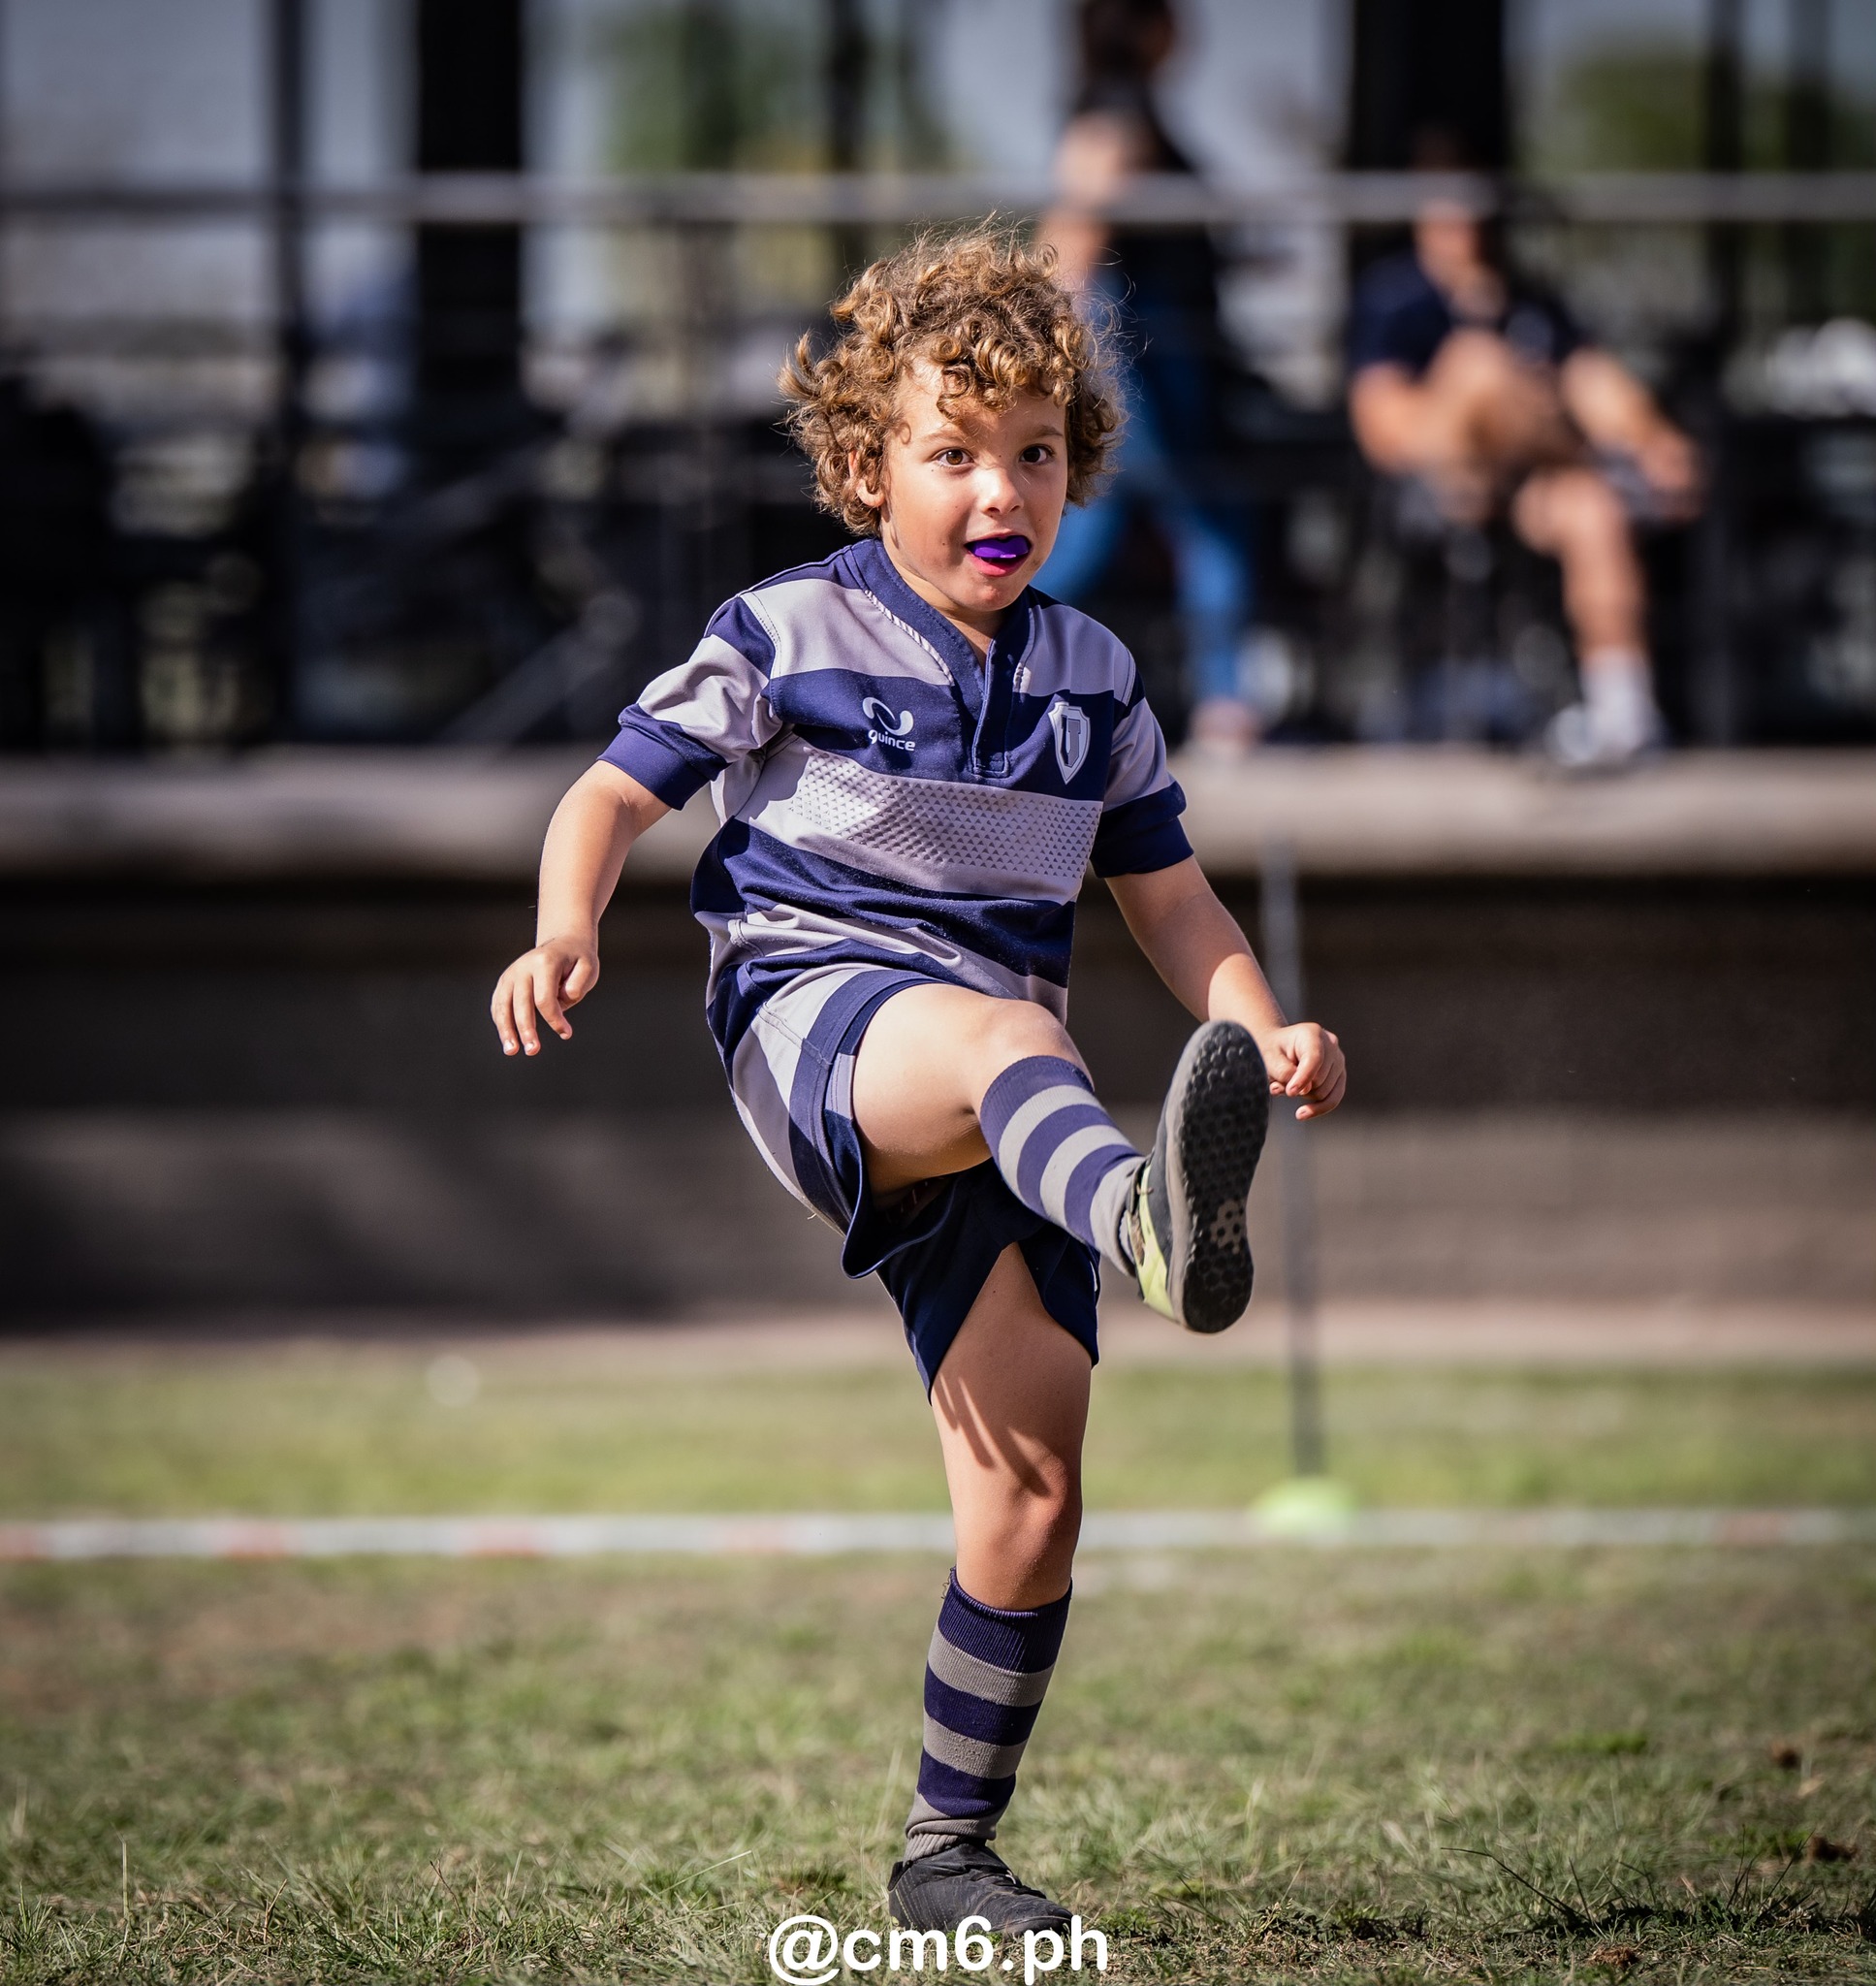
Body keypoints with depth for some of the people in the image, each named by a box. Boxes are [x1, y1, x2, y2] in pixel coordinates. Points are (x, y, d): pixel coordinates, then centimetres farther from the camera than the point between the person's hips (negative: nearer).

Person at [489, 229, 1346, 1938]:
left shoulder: (1092, 680, 17)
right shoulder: (784, 640, 5)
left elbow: (1170, 901, 20)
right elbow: (617, 792, 6)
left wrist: (1266, 1034, 1)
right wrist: (566, 933, -15)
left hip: (988, 1128, 5)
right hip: (811, 1004, -5)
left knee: (1032, 1488, -5)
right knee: (1005, 1035, -42)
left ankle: (951, 1854, 10)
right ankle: (1151, 1221, -79)